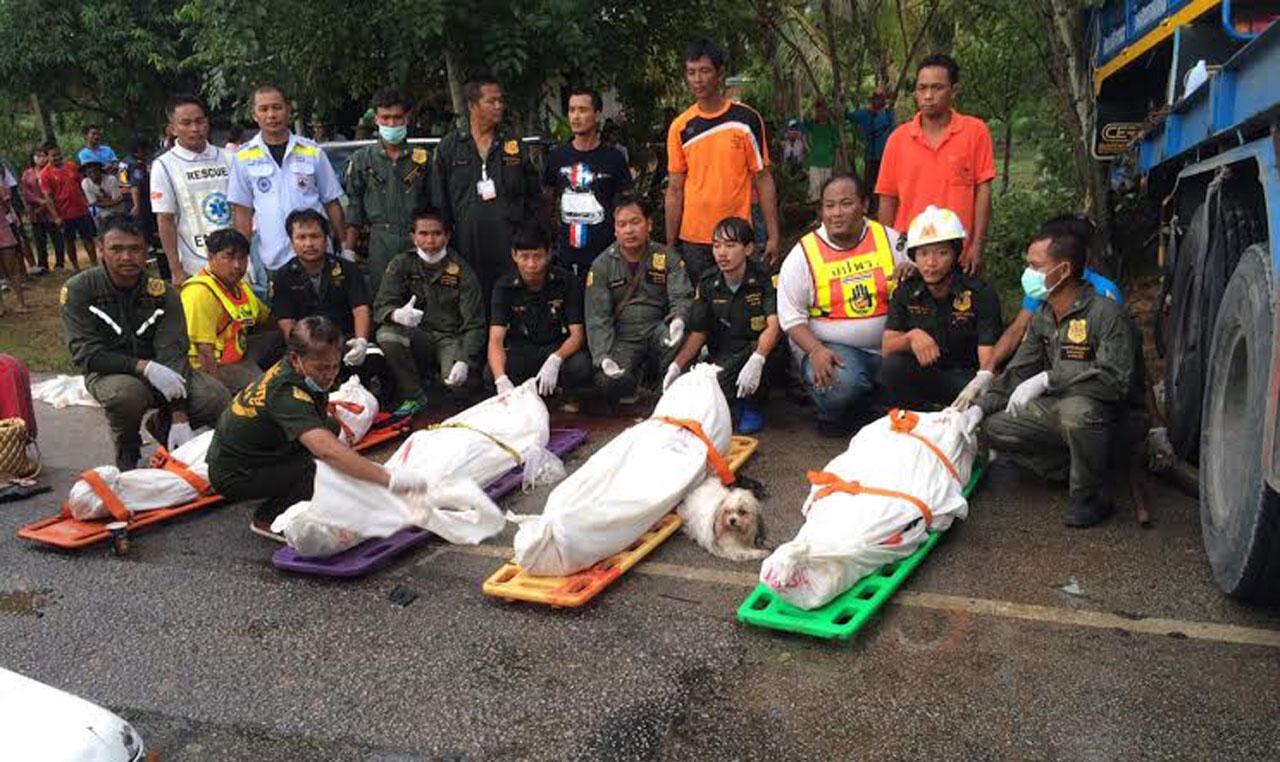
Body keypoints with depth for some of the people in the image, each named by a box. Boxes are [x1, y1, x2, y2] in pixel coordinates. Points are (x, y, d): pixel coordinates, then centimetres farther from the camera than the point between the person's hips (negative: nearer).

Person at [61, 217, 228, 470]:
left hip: (156, 371, 2)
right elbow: (85, 354, -19)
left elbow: (172, 355, -16)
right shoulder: (78, 290, -13)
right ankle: (126, 454, -4)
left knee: (215, 398, -21)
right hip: (108, 373, -2)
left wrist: (179, 417, -24)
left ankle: (163, 425, 14)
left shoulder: (162, 293, -10)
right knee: (126, 392, -38)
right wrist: (144, 367, -32)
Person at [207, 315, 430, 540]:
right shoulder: (286, 393, -35)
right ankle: (267, 519, -5)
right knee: (326, 464, -26)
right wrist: (389, 479, -53)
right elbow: (327, 450, -49)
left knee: (331, 427, 1)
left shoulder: (287, 370, -7)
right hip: (233, 476, -9)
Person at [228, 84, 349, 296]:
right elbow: (241, 211, 5)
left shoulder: (312, 152, 5)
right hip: (269, 262, 0)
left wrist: (347, 248, 5)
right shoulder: (243, 158, 4)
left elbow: (332, 203, 9)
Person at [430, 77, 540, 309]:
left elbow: (533, 196, 14)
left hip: (510, 245, 1)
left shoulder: (514, 145, 12)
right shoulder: (449, 146, 9)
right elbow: (439, 200, 10)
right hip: (468, 244, -1)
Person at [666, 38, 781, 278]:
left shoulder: (746, 119, -1)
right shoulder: (680, 127, 4)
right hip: (692, 240, 2)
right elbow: (675, 190, 7)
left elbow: (762, 179, 1)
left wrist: (773, 235, -5)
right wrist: (670, 245, 3)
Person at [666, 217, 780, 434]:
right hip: (722, 357, 3)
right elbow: (698, 334, 7)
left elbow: (774, 325, -24)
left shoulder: (765, 279, -12)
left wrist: (756, 360, -41)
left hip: (761, 351, -2)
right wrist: (676, 365, -9)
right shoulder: (708, 285, 2)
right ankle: (735, 401, 13)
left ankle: (751, 404, -4)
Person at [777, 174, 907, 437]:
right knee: (841, 383, -34)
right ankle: (832, 416, 5)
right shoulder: (803, 254, -2)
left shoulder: (890, 240, 4)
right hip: (829, 346, -3)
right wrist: (816, 351, -19)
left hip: (888, 346, 4)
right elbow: (791, 317, -3)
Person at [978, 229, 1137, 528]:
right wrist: (980, 406, -3)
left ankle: (1088, 497, -17)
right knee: (993, 426, -7)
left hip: (1104, 412, -8)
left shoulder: (1106, 312, -18)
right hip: (1055, 408, 8)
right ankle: (1072, 472, 2)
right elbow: (1018, 372, 11)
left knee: (1075, 408, -40)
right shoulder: (1042, 317, 7)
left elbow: (1116, 380, -28)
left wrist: (1048, 379, -32)